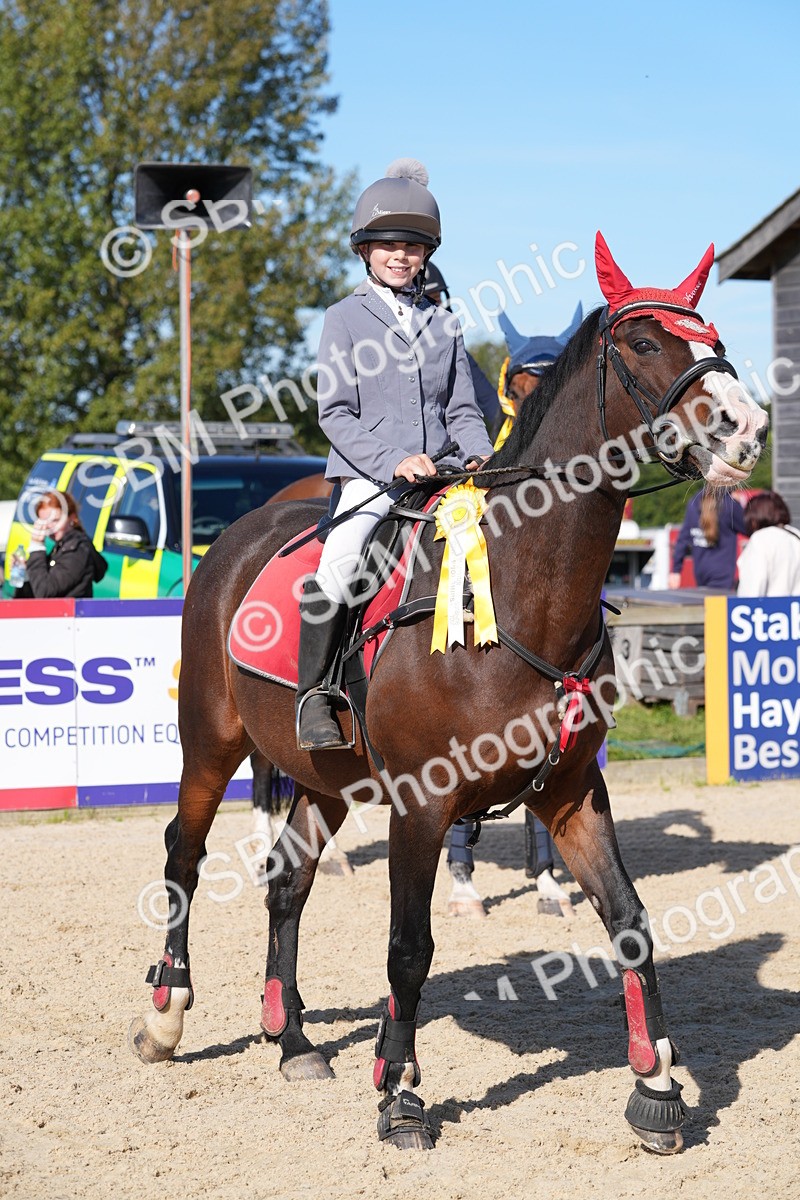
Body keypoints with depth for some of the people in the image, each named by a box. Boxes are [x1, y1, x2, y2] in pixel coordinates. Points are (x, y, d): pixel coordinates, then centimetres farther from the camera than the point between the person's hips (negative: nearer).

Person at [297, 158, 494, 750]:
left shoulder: (444, 324, 17)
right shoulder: (345, 319, 5)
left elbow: (461, 411, 17)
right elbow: (336, 413, -3)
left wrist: (480, 456, -4)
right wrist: (394, 461, -16)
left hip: (441, 476, 4)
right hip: (369, 478, -4)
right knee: (338, 563, -28)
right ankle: (312, 693, -17)